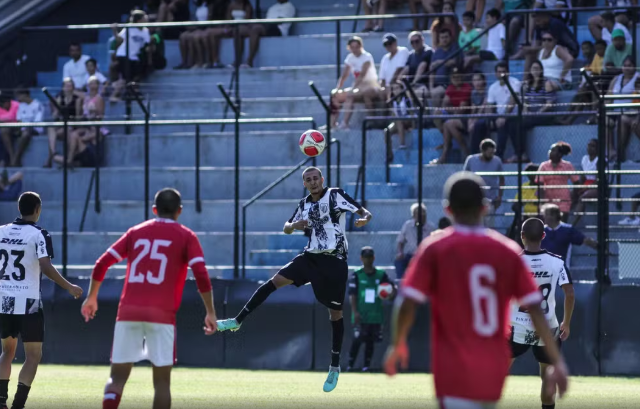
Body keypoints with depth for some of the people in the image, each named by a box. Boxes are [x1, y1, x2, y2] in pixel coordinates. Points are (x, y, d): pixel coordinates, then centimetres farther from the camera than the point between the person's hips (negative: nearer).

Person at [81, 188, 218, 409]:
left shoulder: (136, 232, 16)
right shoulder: (186, 237, 7)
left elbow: (101, 264, 12)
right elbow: (201, 275, -6)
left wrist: (91, 297, 24)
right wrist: (210, 312, -1)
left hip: (128, 312, 2)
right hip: (162, 315, -2)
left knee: (117, 377, 5)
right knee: (161, 380, 5)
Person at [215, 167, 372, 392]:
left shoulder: (335, 195, -7)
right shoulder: (304, 204, 9)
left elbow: (365, 212, -11)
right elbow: (286, 228, 17)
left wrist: (364, 219, -36)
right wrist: (294, 225, -7)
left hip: (334, 262, -5)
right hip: (311, 256, 5)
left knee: (335, 314, 2)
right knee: (275, 281, -8)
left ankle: (335, 367, 12)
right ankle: (237, 321, -5)